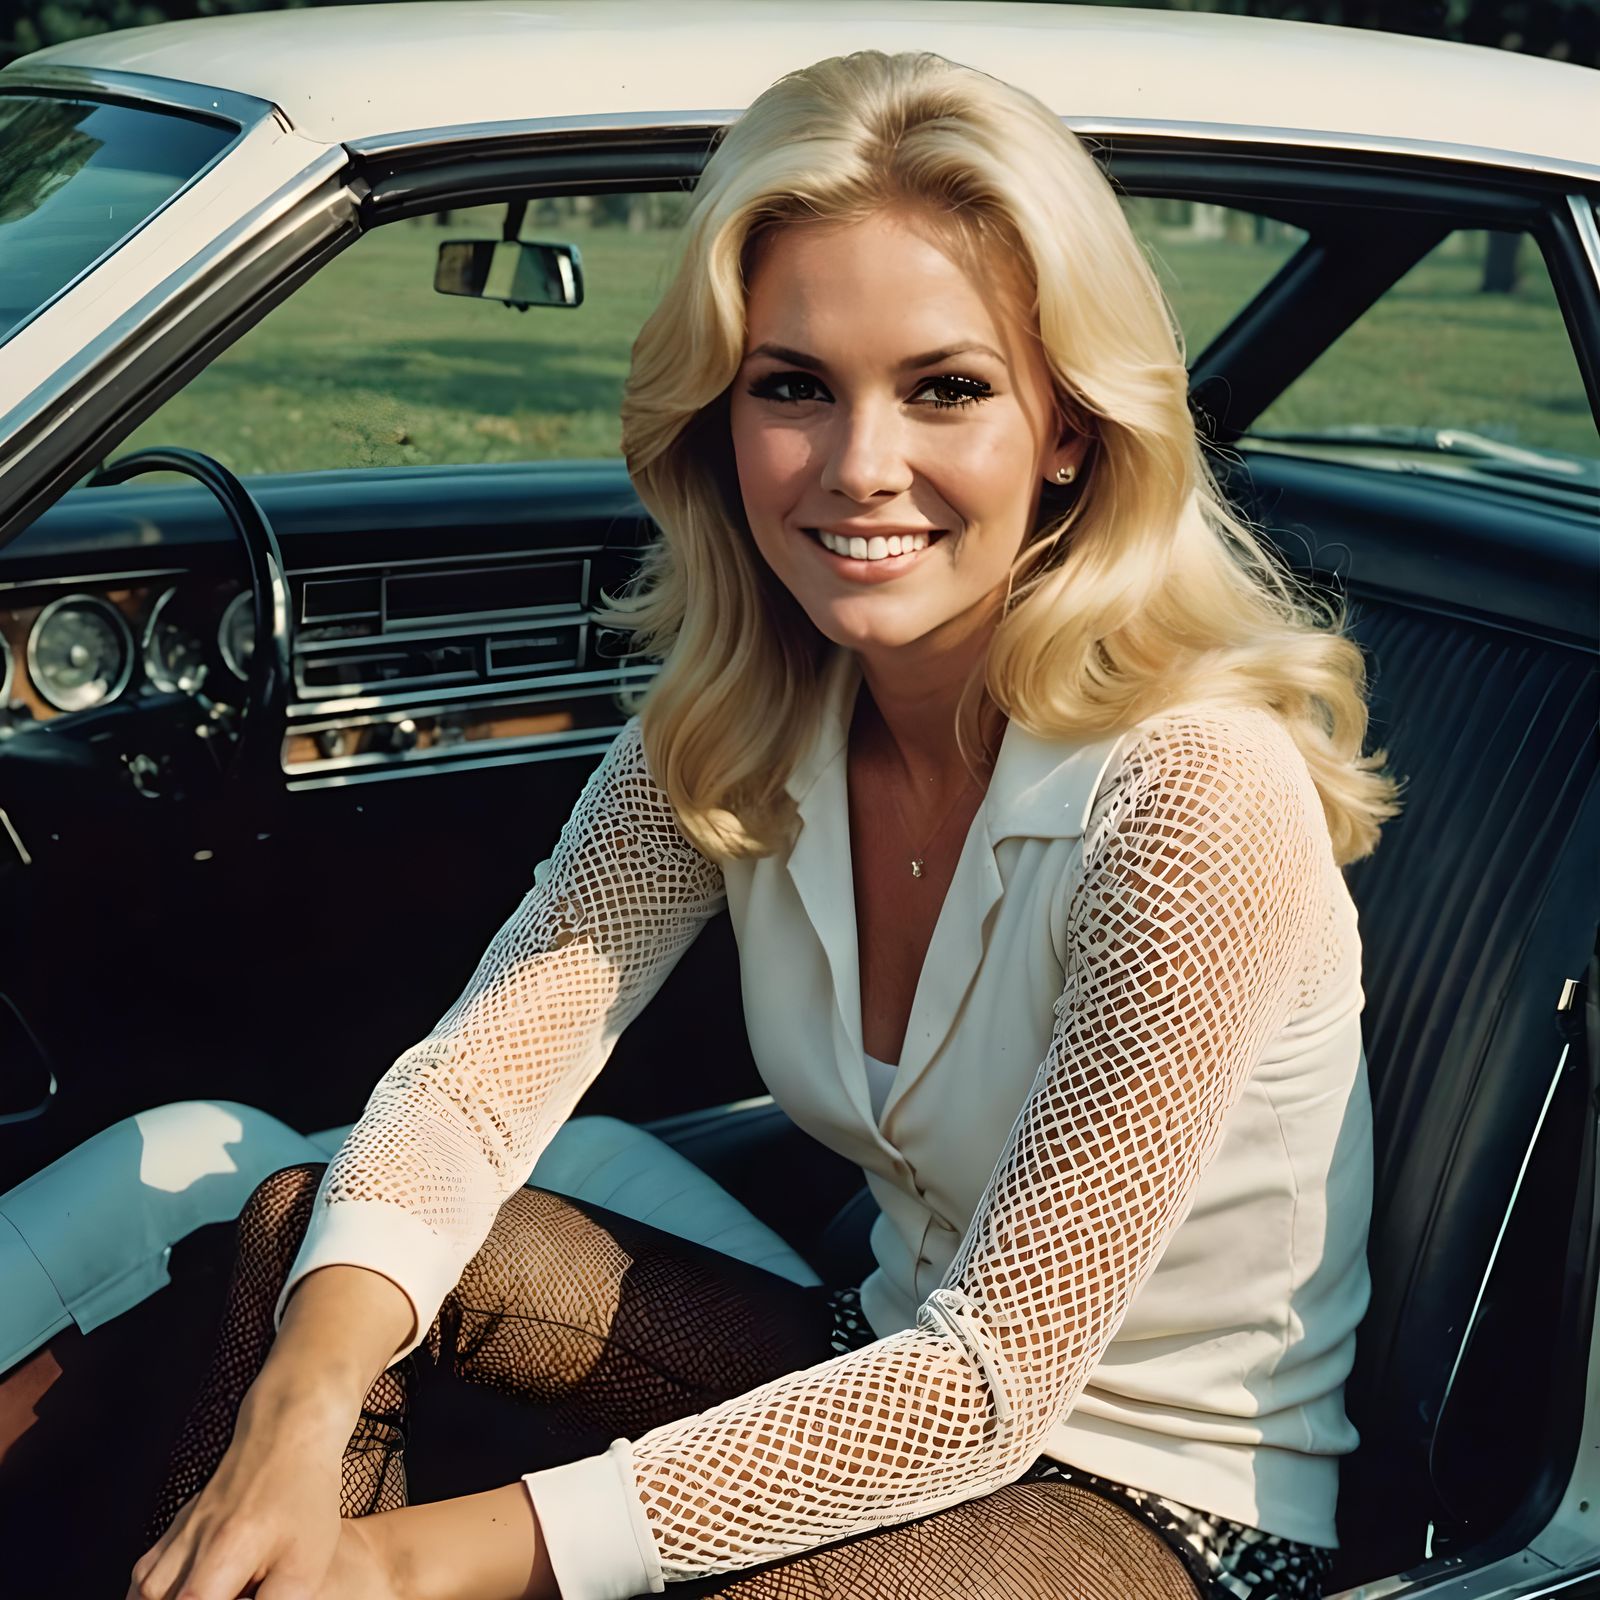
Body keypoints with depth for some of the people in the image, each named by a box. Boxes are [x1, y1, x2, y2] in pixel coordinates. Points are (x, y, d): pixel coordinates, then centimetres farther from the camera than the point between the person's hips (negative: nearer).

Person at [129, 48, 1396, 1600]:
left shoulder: (1195, 791, -28)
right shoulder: (732, 723, -9)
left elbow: (998, 1379, -27)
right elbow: (484, 1065, -13)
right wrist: (301, 1409, -33)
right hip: (896, 1374, 6)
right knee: (306, 1226, -8)